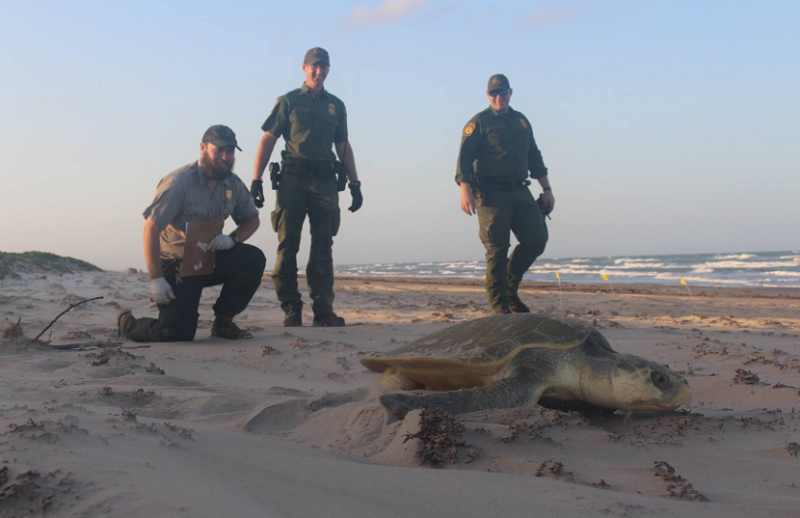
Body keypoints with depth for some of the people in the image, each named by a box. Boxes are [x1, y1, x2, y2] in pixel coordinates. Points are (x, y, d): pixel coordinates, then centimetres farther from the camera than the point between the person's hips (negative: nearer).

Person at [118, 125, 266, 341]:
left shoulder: (234, 184, 0)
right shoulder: (179, 182, -18)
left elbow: (252, 219, 11)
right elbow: (151, 227, -21)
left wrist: (232, 238, -13)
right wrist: (156, 279, -25)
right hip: (176, 264, -5)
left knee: (254, 259, -22)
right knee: (178, 333, -16)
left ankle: (223, 320, -3)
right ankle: (127, 324, 18)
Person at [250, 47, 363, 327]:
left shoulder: (336, 105, 18)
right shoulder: (288, 101, 8)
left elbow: (343, 146, 21)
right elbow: (268, 140, 3)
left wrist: (354, 183, 13)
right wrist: (256, 180, -7)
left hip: (325, 181, 3)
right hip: (293, 179, -3)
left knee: (323, 247, 0)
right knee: (288, 244, -4)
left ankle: (323, 309, 2)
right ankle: (291, 309, 1)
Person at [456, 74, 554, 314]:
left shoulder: (522, 121, 20)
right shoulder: (478, 123, 1)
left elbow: (534, 157, 25)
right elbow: (464, 158, -9)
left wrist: (546, 189, 19)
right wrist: (465, 190, -24)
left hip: (520, 193, 6)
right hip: (492, 195, -6)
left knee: (537, 239, 1)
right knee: (497, 249, -7)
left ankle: (510, 288, 19)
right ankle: (499, 306, 0)